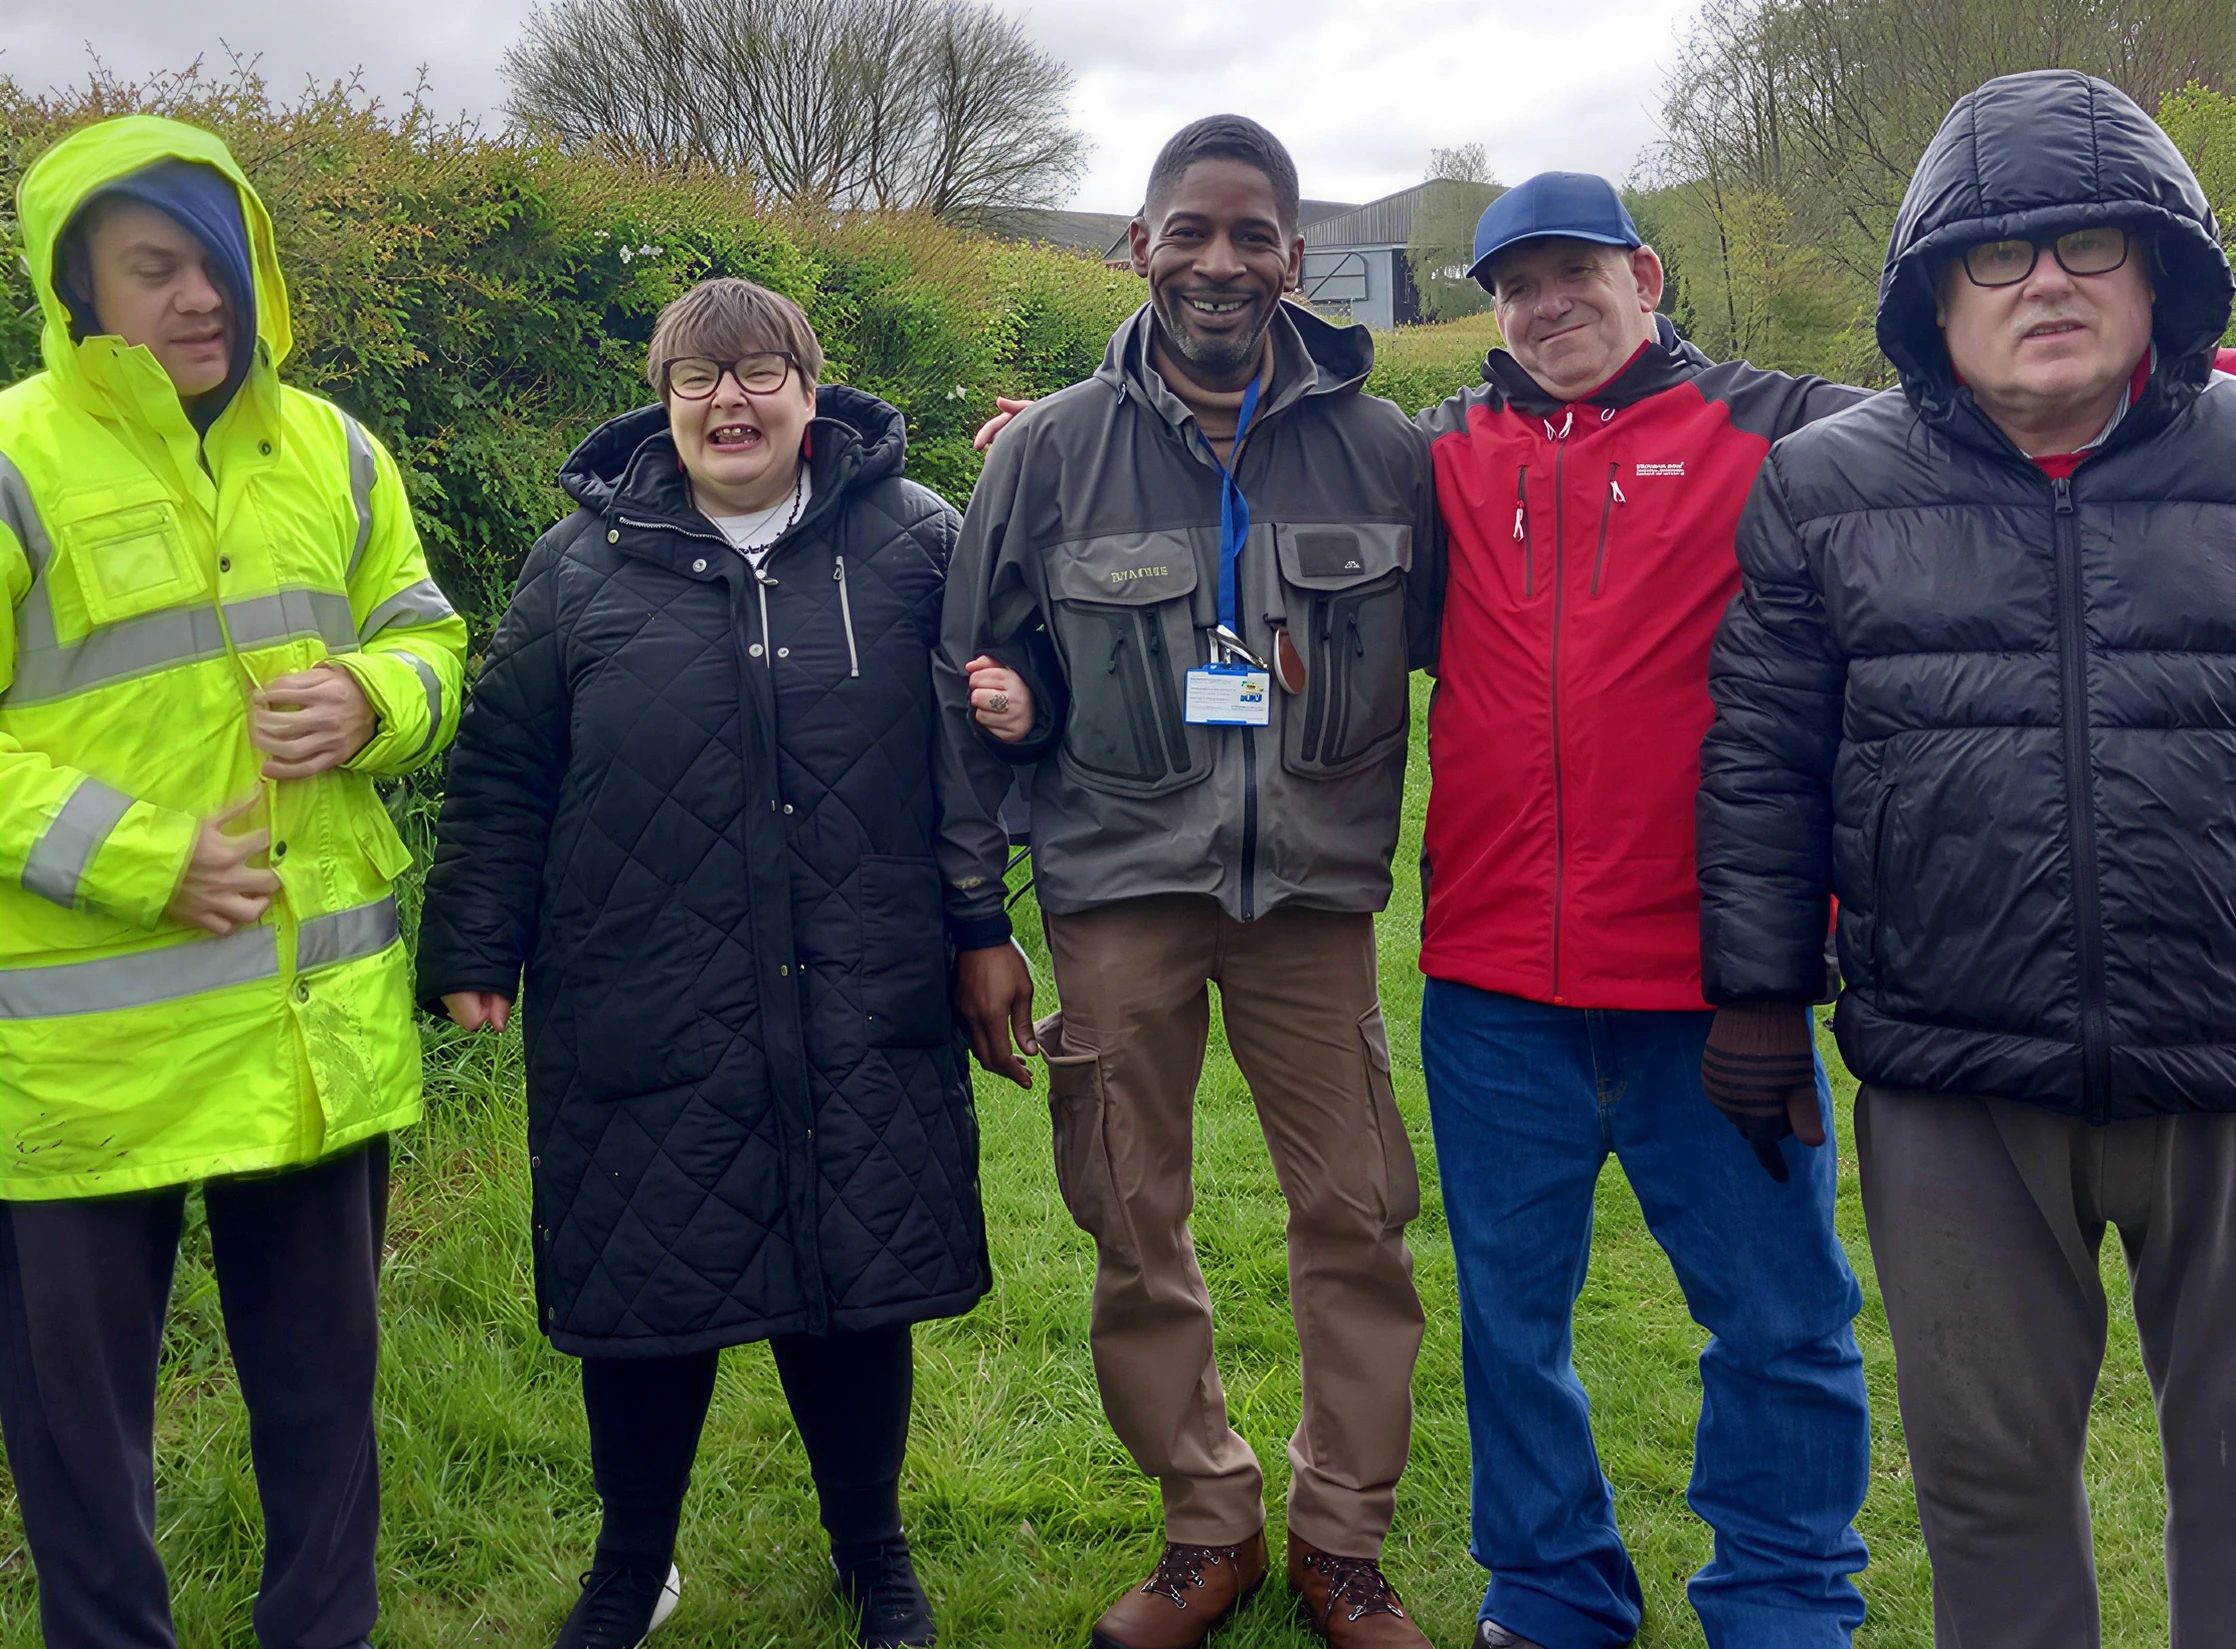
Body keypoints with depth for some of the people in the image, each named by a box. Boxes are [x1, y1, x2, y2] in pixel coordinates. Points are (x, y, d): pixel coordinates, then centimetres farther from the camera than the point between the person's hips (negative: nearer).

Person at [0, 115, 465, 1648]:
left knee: (325, 1376, 19)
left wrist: (372, 701, -8)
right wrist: (139, 862, -20)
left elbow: (427, 643, 14)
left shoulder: (333, 453, 6)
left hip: (319, 1016, 5)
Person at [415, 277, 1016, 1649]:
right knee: (644, 1297, 10)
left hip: (862, 1018, 0)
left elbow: (982, 732, 9)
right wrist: (475, 952, 4)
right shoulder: (584, 563, 4)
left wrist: (979, 928, -2)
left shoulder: (914, 541, 3)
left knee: (857, 1291, 9)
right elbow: (502, 774, 7)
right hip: (642, 1025, 1)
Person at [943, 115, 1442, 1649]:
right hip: (1119, 889, 0)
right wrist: (976, 918, 1)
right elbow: (973, 693, 3)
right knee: (1134, 1232, 7)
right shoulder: (1052, 451, 1)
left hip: (1316, 889, 0)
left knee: (1358, 1221, 3)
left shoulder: (1384, 451, 1)